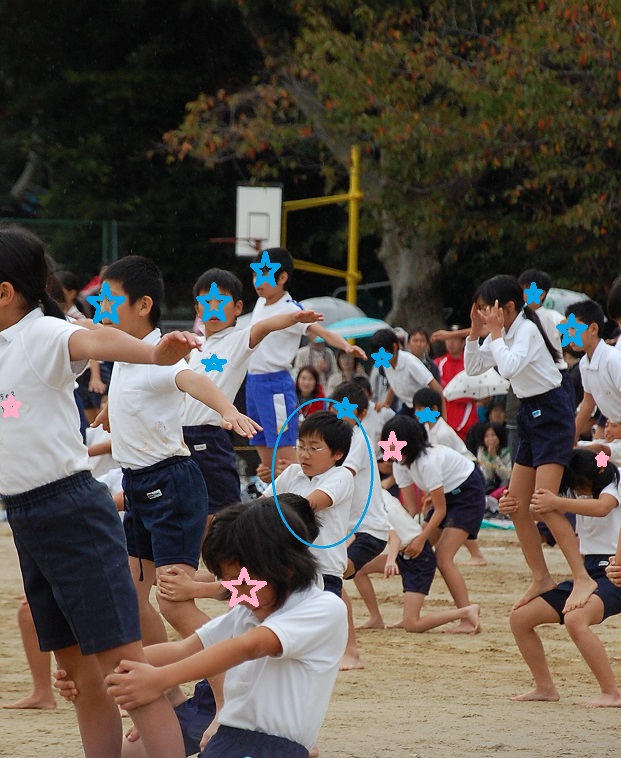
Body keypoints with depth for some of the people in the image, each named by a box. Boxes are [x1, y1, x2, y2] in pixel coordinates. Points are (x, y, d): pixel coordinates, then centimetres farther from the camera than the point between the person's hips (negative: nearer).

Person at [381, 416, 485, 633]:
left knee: (443, 557, -19)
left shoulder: (428, 462, -32)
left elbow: (440, 510, -26)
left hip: (469, 493, -9)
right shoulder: (401, 463, -7)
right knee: (417, 553, 0)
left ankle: (469, 621, -21)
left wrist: (421, 539, -30)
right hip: (448, 495, 9)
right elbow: (410, 509, -7)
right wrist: (411, 537, -20)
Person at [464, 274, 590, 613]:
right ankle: (541, 579, 16)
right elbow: (473, 367, 12)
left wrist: (495, 332, -22)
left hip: (551, 414, -10)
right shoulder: (504, 332, 8)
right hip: (530, 415, 10)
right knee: (516, 505, 8)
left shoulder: (526, 330, -18)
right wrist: (475, 331, 1)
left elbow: (509, 367, -33)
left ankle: (583, 579, -21)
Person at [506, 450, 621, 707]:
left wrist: (556, 503, -40)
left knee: (575, 619, -35)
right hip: (587, 572, 8)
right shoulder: (575, 491, 13)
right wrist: (514, 508, -14)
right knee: (519, 618, 1)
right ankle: (545, 687, 14)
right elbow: (542, 512, 8)